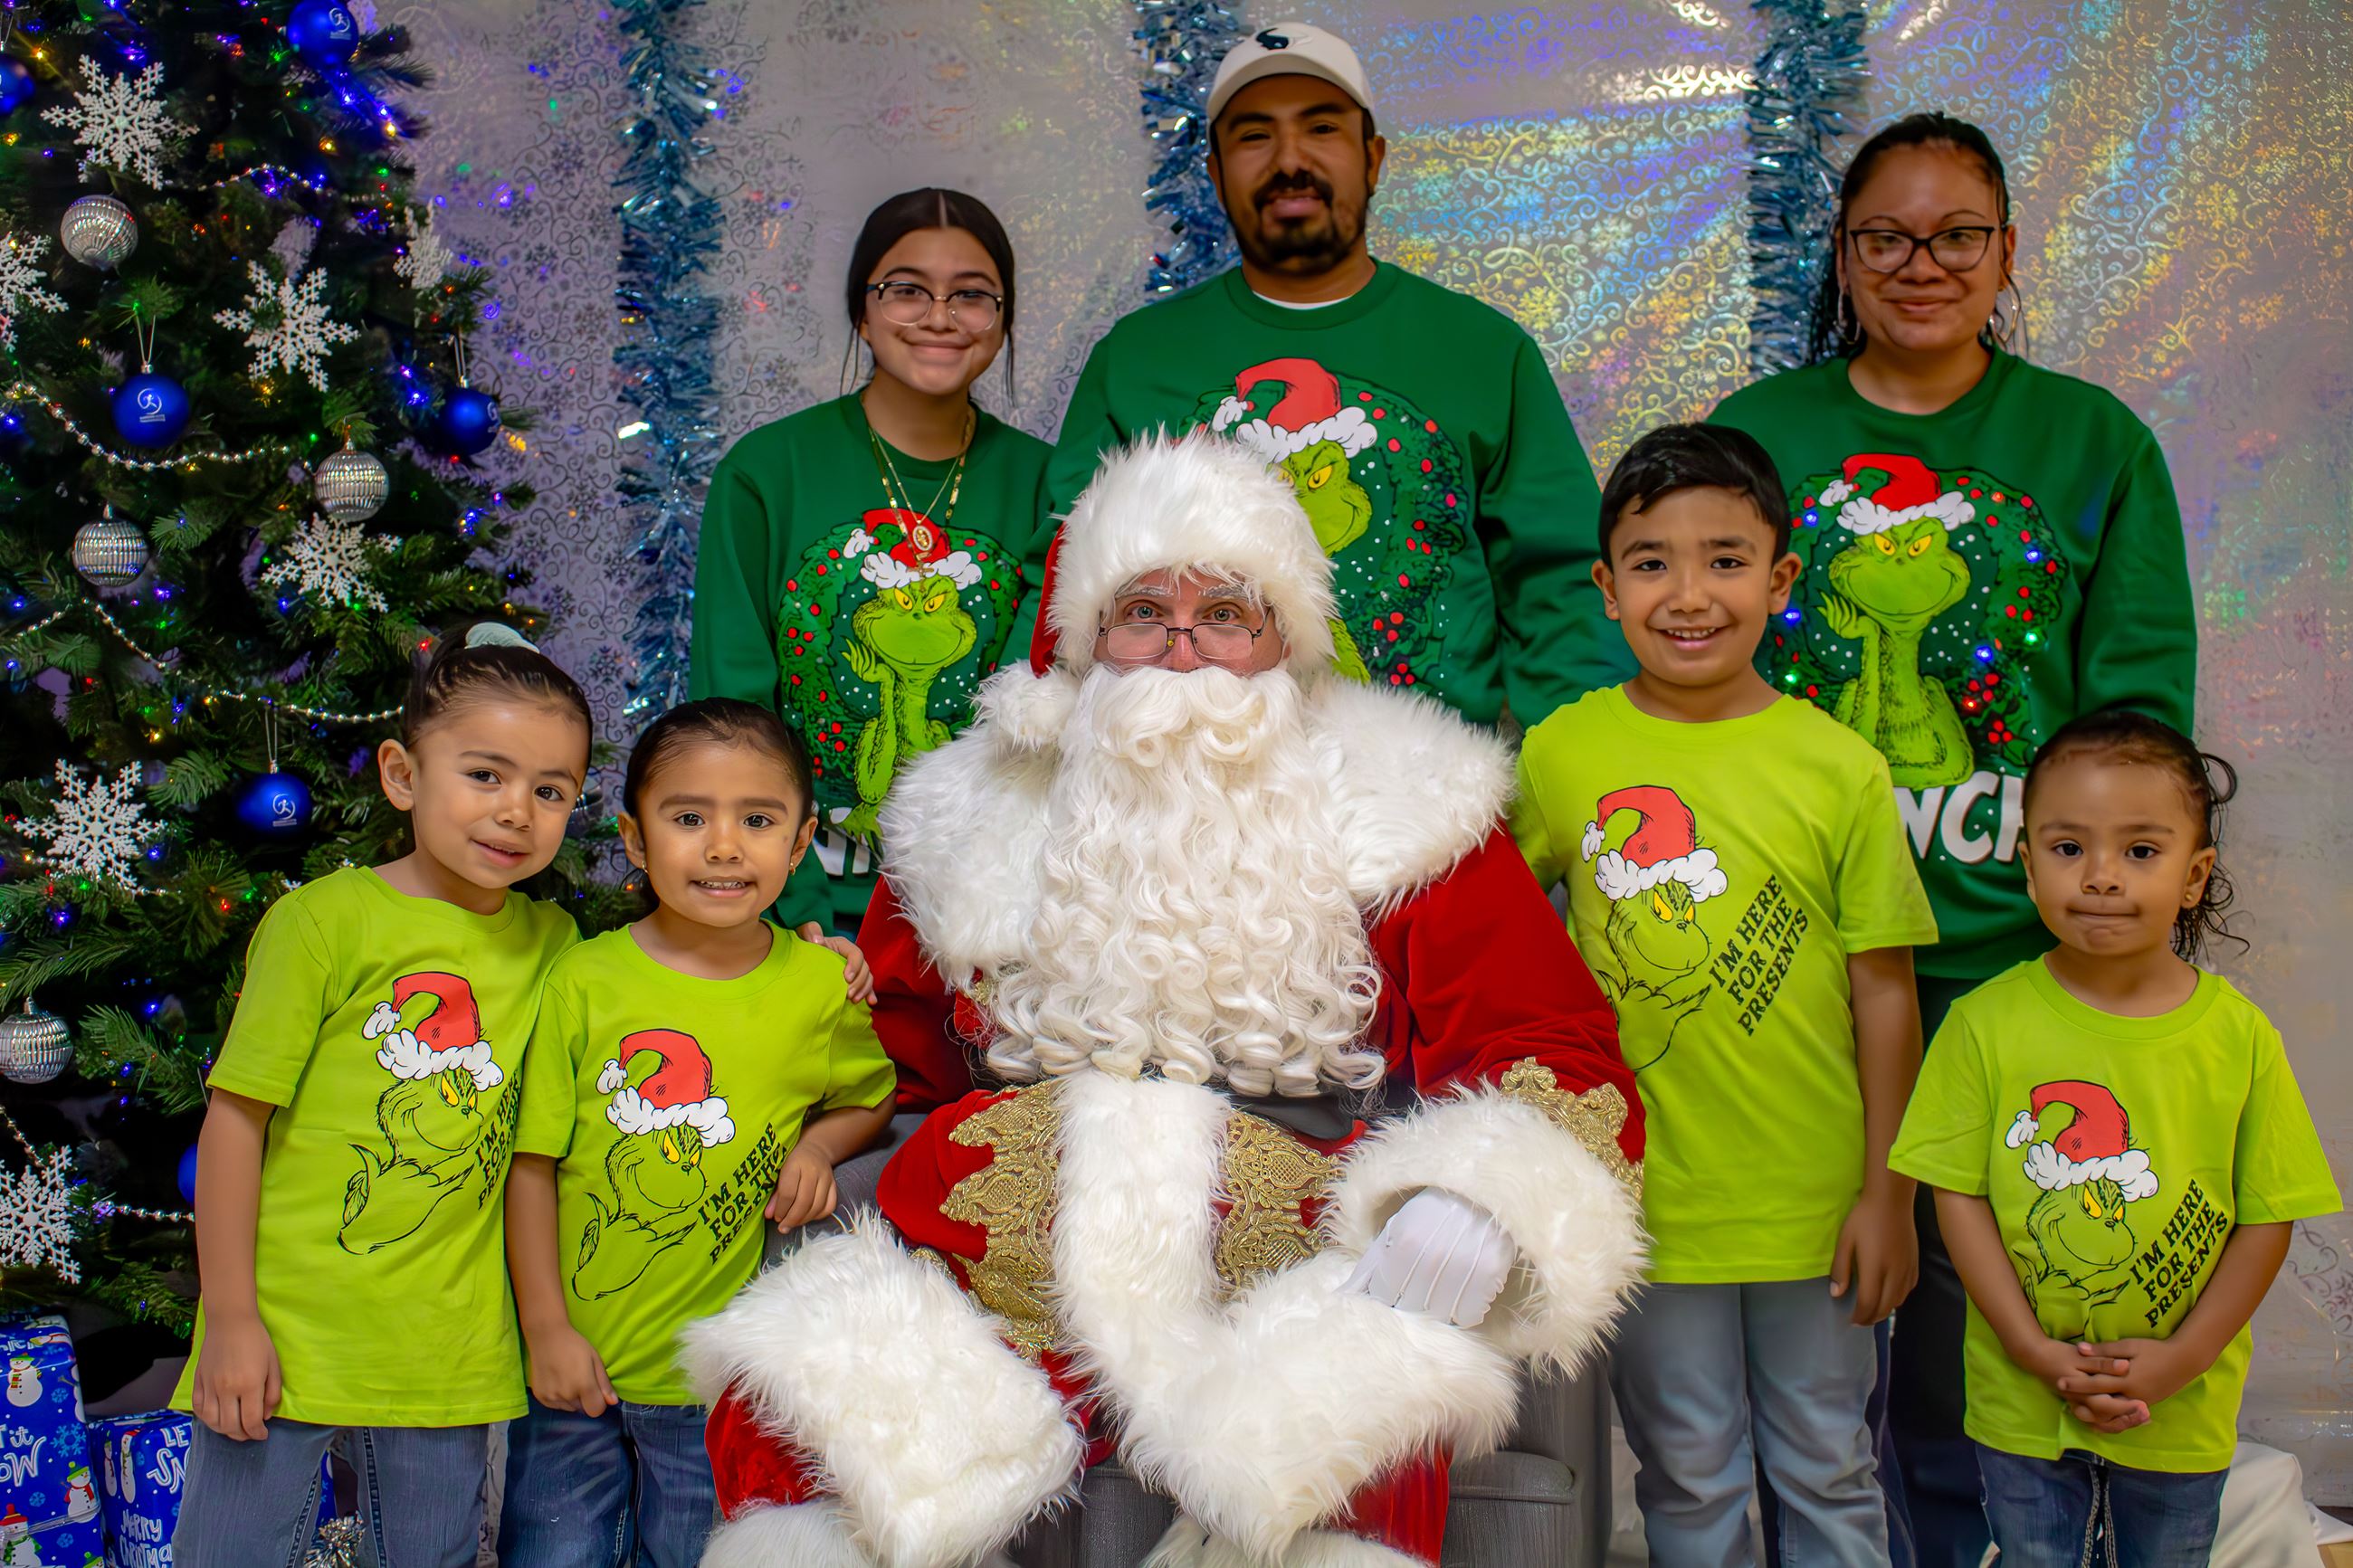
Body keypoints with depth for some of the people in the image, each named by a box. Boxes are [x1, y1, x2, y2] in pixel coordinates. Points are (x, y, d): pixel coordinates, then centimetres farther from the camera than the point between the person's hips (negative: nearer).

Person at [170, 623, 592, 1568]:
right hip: (286, 1332, -4)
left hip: (448, 1357, 4)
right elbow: (234, 1118, -7)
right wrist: (228, 1315, -9)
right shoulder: (323, 921, -8)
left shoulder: (551, 941, 6)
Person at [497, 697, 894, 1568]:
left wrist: (819, 1144, -7)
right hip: (571, 1365, 0)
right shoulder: (585, 980, -9)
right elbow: (534, 1164, -5)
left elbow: (870, 1097, 14)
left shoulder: (822, 986, -6)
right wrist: (547, 1329, -6)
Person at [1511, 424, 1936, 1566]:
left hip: (1815, 1200, 0)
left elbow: (1884, 989, -3)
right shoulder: (1559, 754, -6)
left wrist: (1887, 1193, -2)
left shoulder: (1839, 767, -7)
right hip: (1643, 1195, 0)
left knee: (1827, 1475, 18)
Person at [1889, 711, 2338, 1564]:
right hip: (2021, 1401, 0)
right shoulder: (1986, 1022, -10)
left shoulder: (2238, 1035, -9)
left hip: (2182, 1409, 0)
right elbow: (1958, 1193, -8)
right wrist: (2035, 1350, -14)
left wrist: (2181, 1357, -12)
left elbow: (2268, 1214, -5)